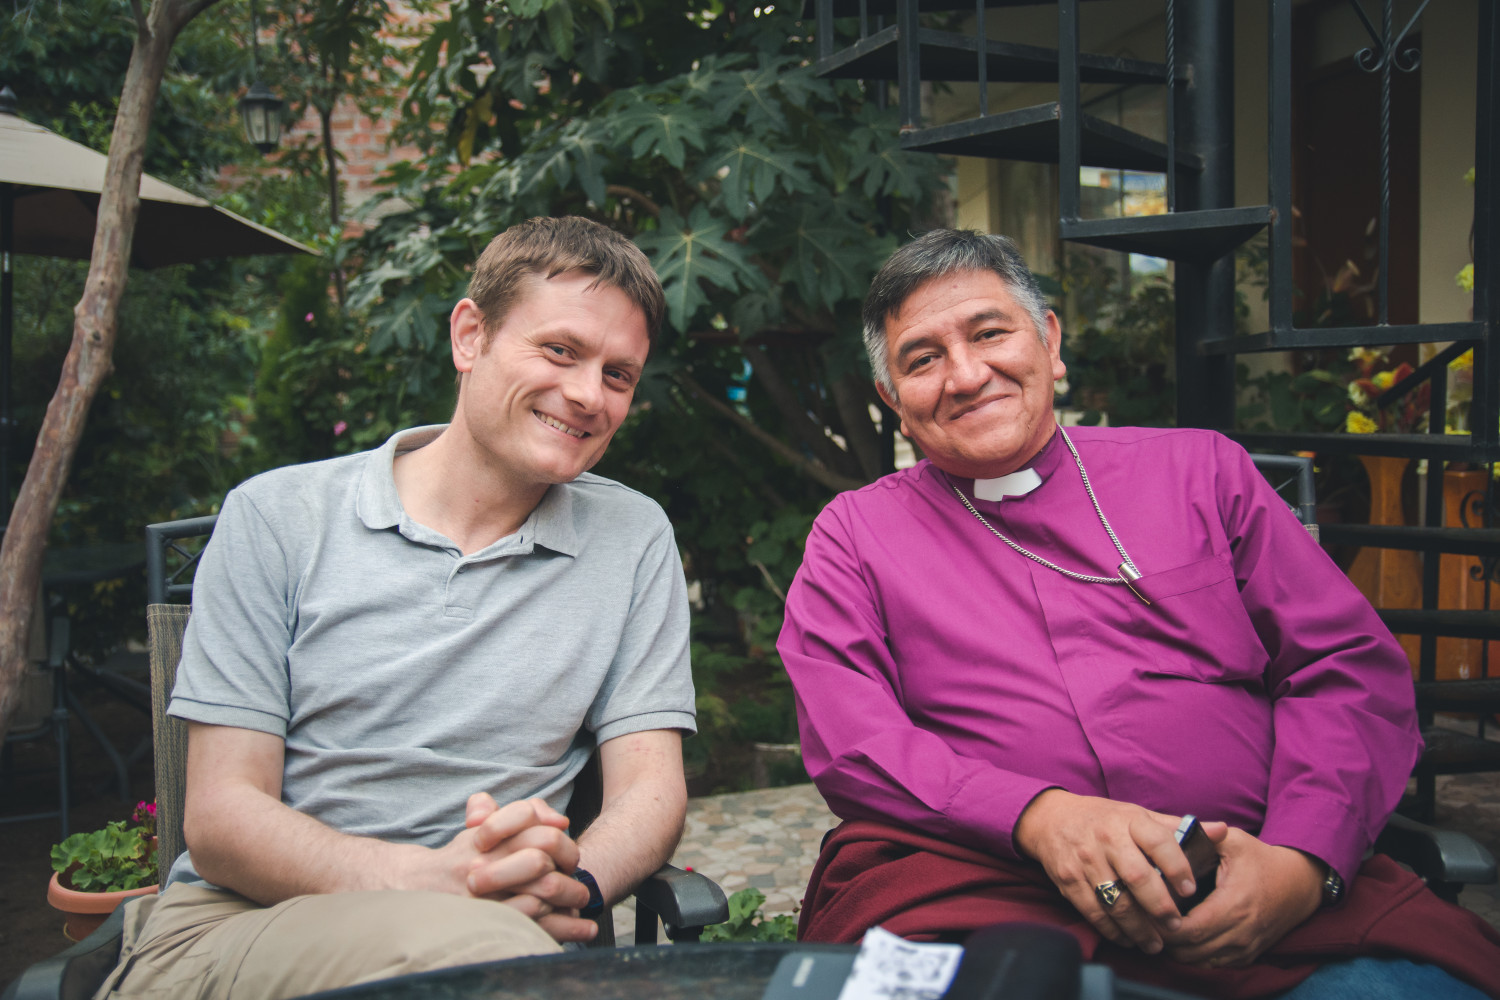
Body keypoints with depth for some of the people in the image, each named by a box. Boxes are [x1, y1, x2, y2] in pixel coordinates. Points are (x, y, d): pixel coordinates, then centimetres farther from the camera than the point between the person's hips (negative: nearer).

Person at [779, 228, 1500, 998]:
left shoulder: (1198, 469, 17)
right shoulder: (854, 532, 13)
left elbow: (1351, 664, 11)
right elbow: (847, 739, 0)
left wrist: (1301, 860, -8)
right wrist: (1038, 816, -17)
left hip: (1238, 891, 2)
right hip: (973, 873, -1)